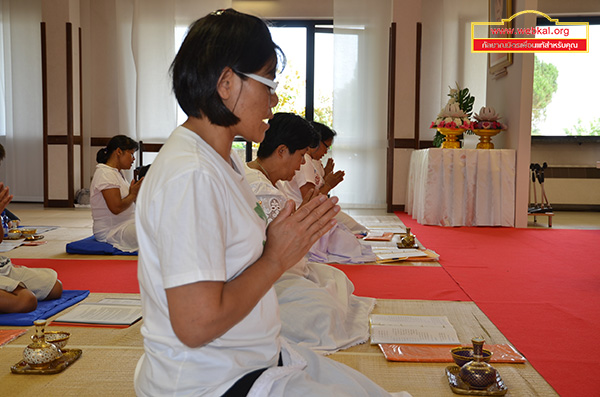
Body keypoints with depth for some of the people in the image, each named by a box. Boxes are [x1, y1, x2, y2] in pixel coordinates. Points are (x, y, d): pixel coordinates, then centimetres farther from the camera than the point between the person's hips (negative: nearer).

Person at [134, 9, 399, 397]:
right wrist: (278, 258, -17)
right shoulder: (189, 176, -24)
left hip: (259, 357, 9)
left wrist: (293, 236, -4)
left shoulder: (227, 160, 8)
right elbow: (197, 324, -27)